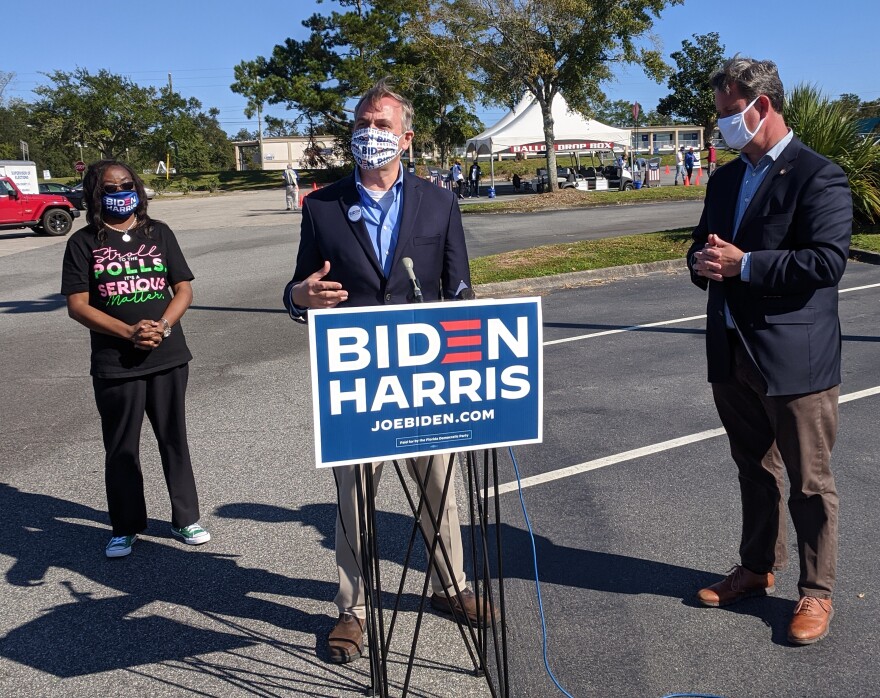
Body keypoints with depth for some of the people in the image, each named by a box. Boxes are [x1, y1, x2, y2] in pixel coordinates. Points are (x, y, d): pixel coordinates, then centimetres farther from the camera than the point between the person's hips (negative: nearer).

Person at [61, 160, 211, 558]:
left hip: (168, 357, 2)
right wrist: (129, 332, -17)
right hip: (114, 365, -1)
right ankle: (125, 527, 24)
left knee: (174, 440, 11)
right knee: (120, 449, 9)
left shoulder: (158, 233, 7)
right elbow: (77, 305, -5)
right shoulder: (84, 243, 0)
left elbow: (184, 289, 5)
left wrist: (163, 326, -13)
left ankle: (185, 518, 24)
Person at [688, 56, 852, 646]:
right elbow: (704, 246, 19)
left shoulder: (818, 176, -10)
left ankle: (817, 592, 22)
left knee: (809, 482, 6)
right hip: (733, 354, 7)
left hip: (794, 358, -7)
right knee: (755, 471, 20)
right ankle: (757, 569, 36)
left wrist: (743, 264, -20)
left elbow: (828, 261, -19)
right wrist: (704, 262, -4)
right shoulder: (724, 179, 13)